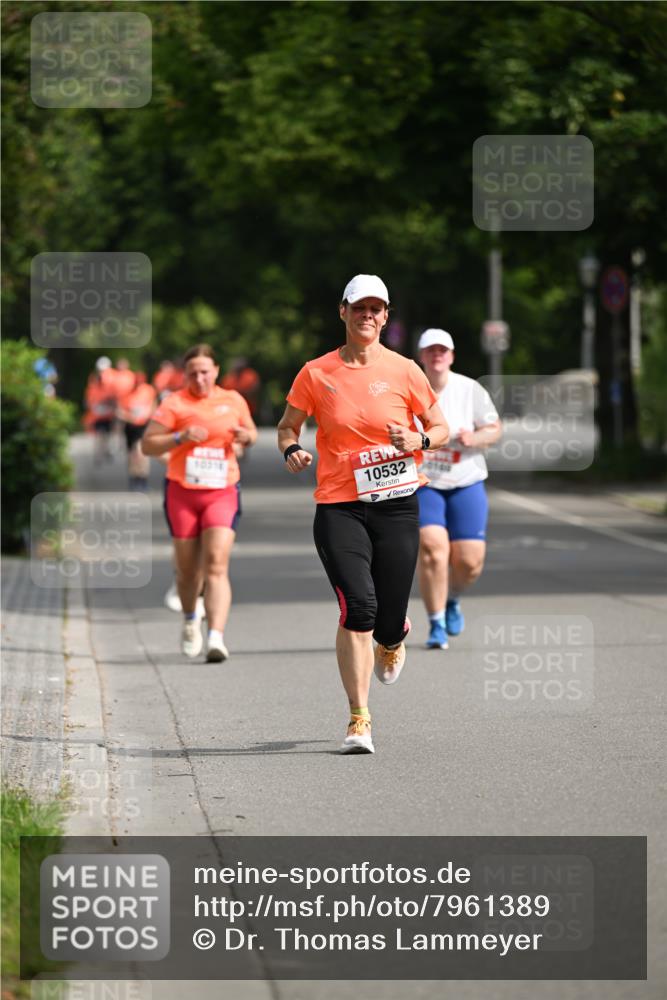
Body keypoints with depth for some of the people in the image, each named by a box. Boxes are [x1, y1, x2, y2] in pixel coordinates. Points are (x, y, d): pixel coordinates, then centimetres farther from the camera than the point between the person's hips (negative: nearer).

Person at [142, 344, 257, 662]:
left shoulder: (233, 401, 8)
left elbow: (251, 432, 25)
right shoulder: (174, 404, -1)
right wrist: (180, 438, -19)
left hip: (222, 493, 0)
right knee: (187, 568, 9)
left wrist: (246, 436, 1)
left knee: (217, 565, -15)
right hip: (182, 493, 0)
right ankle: (190, 621, 39)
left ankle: (216, 637, -24)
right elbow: (147, 445, -3)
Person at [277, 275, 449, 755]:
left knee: (388, 622, 2)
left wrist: (418, 440, -10)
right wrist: (292, 450, -8)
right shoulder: (317, 373, 2)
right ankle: (359, 719, -10)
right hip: (339, 507, -1)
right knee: (358, 607, -19)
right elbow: (288, 426, 14)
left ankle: (391, 640, 43)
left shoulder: (404, 371, 2)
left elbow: (441, 428, 12)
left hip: (396, 504, 1)